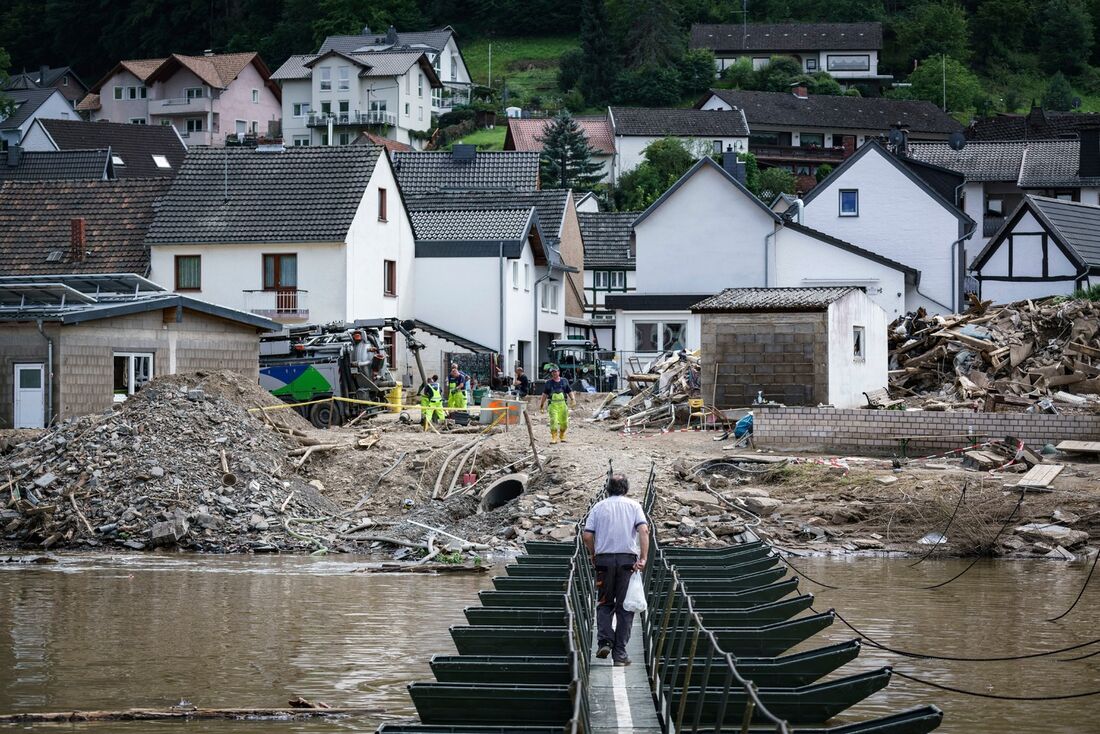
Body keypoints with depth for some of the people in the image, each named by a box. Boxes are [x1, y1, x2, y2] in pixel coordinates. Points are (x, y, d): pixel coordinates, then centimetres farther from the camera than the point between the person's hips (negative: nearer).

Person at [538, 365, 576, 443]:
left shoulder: (565, 381, 11)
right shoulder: (548, 383, 9)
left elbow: (570, 392, 10)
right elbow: (545, 394, 12)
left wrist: (573, 399, -6)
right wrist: (542, 404, 10)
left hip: (563, 404, 2)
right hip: (553, 404, -2)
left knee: (564, 422, 5)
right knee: (553, 421, -13)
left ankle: (562, 436, 27)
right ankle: (554, 437, -11)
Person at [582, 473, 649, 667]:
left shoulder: (599, 507, 7)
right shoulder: (634, 506, 5)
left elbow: (587, 535, 0)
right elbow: (643, 530, -9)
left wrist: (593, 555, 15)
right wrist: (643, 558, -11)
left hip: (604, 559, 1)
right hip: (627, 559, -1)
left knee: (604, 603, 14)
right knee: (624, 607, 4)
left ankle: (604, 642, -4)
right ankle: (619, 653, 2)